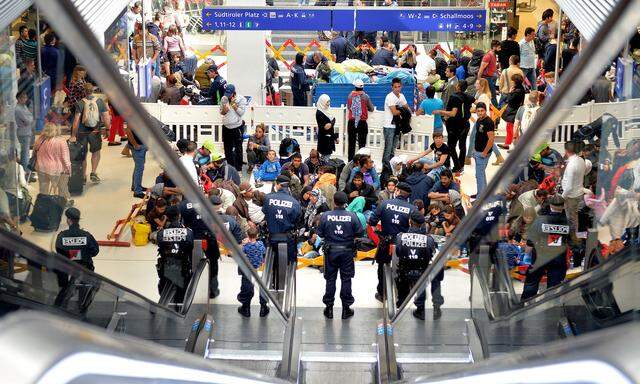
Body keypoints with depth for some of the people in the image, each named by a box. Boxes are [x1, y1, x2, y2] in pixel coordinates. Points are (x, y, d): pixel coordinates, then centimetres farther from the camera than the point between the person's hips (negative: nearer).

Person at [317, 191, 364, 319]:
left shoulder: (325, 216, -11)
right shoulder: (352, 216, -12)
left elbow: (320, 234, -4)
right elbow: (360, 233, -7)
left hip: (330, 251, 0)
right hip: (347, 251, 0)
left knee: (330, 279, 11)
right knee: (346, 279, 9)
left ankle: (329, 308, 16)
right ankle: (346, 308, 14)